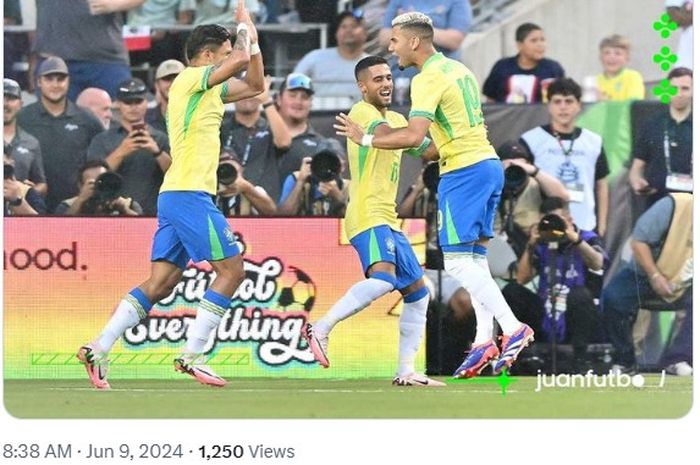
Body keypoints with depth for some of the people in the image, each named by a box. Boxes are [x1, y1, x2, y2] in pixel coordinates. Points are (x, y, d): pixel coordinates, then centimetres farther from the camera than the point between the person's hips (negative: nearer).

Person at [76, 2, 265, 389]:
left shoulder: (207, 89, 20)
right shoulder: (191, 79, -8)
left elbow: (254, 85, 30)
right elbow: (241, 60, -21)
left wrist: (252, 38, 20)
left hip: (174, 196, 10)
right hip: (189, 194, -10)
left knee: (159, 284, 5)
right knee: (231, 269, -8)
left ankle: (98, 350, 1)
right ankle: (192, 357, -10)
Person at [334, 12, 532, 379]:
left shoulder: (428, 79, -14)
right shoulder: (458, 70, 16)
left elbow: (414, 136, -24)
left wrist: (366, 139, -14)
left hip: (463, 170, -10)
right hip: (488, 162, 10)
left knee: (458, 261, -9)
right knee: (474, 259, 10)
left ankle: (513, 328, -17)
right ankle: (484, 342, 5)